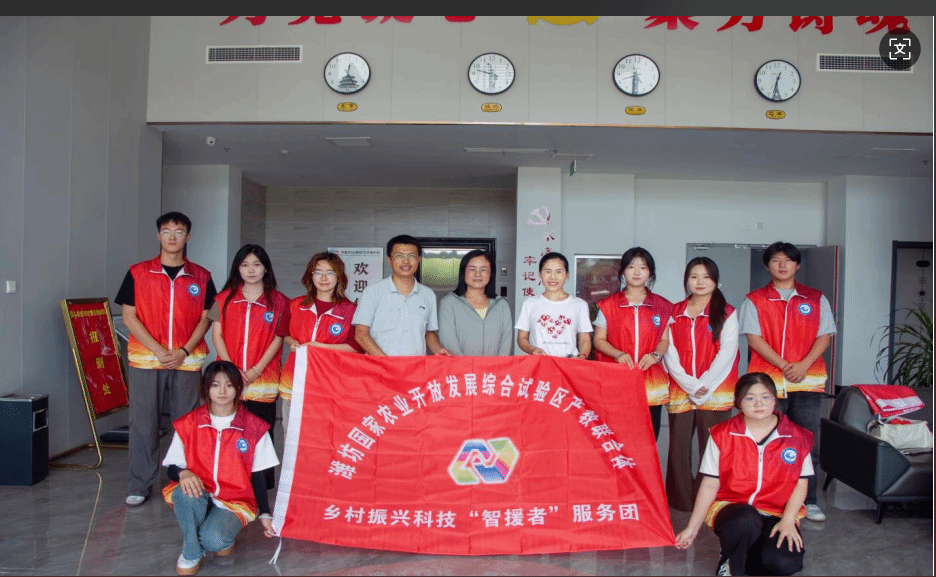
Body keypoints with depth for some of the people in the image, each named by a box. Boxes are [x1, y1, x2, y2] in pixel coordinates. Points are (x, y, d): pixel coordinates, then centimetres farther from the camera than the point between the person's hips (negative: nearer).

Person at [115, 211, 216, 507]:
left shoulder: (201, 277, 7)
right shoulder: (138, 273, 4)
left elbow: (205, 319, 6)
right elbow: (129, 316, 1)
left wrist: (184, 351, -8)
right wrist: (158, 350, -9)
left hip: (187, 360, 1)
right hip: (145, 359, 0)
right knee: (143, 422, 2)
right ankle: (139, 486, 13)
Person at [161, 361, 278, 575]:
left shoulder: (254, 427, -1)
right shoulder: (188, 424, 2)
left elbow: (258, 475, 4)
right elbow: (172, 467, 3)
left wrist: (265, 514, 1)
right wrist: (183, 473, -21)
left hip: (235, 501, -2)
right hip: (198, 494, 2)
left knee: (214, 540, -30)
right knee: (184, 492, -34)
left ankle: (224, 538, 10)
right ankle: (191, 554, -9)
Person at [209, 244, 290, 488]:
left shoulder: (278, 301, 5)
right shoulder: (224, 299, 10)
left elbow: (278, 339, 2)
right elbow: (217, 335, 6)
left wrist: (257, 370, -9)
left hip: (263, 379, -1)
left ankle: (262, 489, 9)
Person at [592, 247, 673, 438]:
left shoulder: (662, 306, 11)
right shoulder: (608, 305, 8)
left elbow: (665, 340, 13)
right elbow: (599, 340, 7)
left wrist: (655, 355, -8)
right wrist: (618, 354, -11)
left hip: (652, 386, 1)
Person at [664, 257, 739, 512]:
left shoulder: (727, 313, 5)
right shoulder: (674, 313, 11)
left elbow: (727, 353, -5)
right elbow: (670, 353, 3)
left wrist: (704, 386, -12)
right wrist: (690, 385, -9)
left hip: (715, 393, -2)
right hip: (680, 392, 2)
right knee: (678, 448, 3)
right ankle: (680, 502, 14)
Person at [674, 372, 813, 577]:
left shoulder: (796, 437, 2)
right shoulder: (722, 435, -1)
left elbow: (800, 483, 4)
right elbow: (710, 485, 0)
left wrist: (787, 521, -11)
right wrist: (692, 528, -1)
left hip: (776, 514, 2)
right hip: (731, 506, -1)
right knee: (746, 522, -38)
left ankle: (740, 554, 6)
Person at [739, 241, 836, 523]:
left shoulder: (816, 299, 12)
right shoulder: (754, 300, 6)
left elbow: (824, 337, 6)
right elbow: (753, 338, -2)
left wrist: (803, 365, -10)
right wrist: (784, 365, -12)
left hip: (808, 380, 2)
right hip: (767, 380, -1)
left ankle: (807, 500, 13)